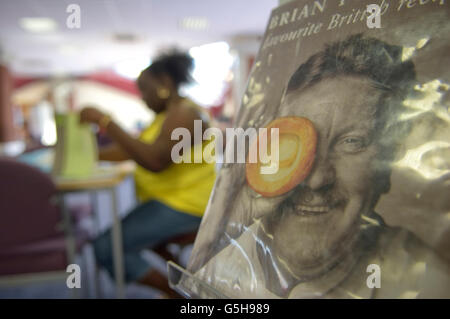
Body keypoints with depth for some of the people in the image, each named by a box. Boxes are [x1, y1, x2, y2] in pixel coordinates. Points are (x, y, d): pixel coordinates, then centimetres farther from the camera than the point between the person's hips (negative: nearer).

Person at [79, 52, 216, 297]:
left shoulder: (184, 113, -17)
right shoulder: (168, 114, 16)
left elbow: (155, 160, -32)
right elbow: (132, 149, 16)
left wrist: (105, 122, -30)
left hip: (181, 207, -11)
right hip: (168, 201, 11)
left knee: (106, 249, -17)